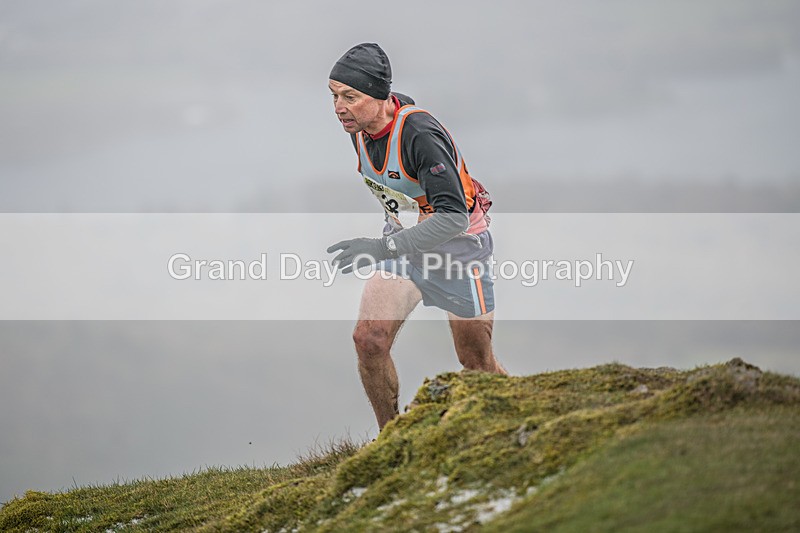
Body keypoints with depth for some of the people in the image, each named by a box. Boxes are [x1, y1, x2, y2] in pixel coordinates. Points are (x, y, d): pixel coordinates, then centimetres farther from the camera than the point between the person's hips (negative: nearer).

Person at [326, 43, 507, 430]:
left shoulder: (420, 135, -32)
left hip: (458, 243, -6)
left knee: (477, 365, 6)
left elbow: (454, 216, -40)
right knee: (369, 340, -13)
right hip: (403, 241, 6)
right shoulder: (358, 126, -8)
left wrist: (383, 248, -46)